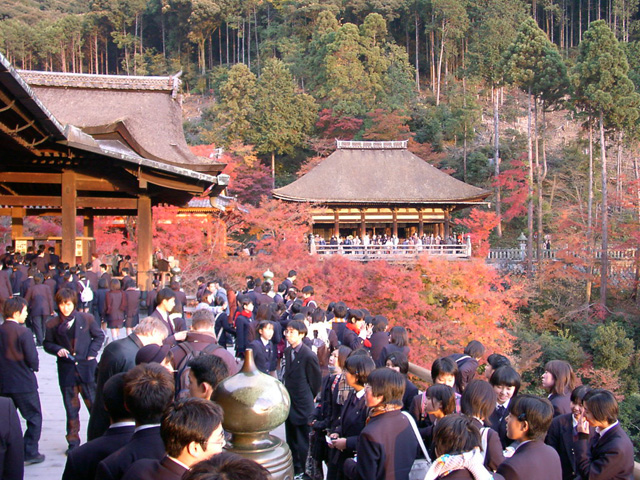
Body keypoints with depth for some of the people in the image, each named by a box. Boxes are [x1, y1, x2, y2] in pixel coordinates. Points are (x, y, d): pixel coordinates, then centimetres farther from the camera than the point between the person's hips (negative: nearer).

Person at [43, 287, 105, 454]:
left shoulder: (86, 318, 0)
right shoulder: (52, 323, 2)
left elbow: (99, 336, 8)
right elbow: (47, 344, 9)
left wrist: (92, 353, -5)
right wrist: (58, 350, -11)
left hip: (87, 367, -1)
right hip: (66, 371, 1)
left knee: (94, 404, 4)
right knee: (71, 408, 8)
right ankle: (73, 442, 19)